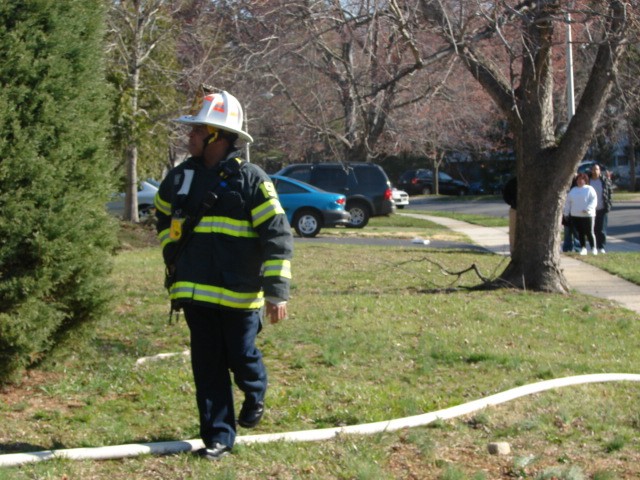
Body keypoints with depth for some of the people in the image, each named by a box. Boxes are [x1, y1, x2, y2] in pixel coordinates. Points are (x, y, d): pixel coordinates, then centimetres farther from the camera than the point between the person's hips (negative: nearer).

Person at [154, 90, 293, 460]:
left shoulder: (251, 179, -10)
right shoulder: (180, 177, 7)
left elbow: (277, 236, -12)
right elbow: (163, 217, 29)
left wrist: (277, 291, -16)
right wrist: (172, 255, 21)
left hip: (239, 293, -4)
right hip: (195, 292, 5)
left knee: (241, 357, 5)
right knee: (208, 366, 6)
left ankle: (255, 395, 39)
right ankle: (218, 437, 14)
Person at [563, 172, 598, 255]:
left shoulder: (589, 189, 1)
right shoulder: (573, 190, 18)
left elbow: (594, 200, -8)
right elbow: (568, 202, 20)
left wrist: (588, 209, -20)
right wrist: (566, 213, 15)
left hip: (587, 215, -5)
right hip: (575, 216, 5)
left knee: (589, 232, -6)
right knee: (580, 233, 5)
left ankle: (593, 248, 3)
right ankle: (583, 248, 11)